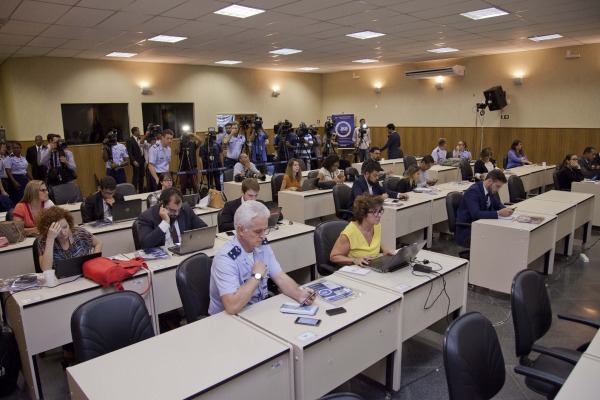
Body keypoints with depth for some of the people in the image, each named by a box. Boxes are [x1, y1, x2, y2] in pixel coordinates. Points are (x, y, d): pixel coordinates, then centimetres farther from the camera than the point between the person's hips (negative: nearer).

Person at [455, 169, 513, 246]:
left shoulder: (490, 190, 4)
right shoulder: (473, 191, -22)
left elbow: (498, 204, 18)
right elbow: (476, 214, -34)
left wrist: (505, 210, -5)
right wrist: (498, 213, -35)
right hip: (466, 232, -9)